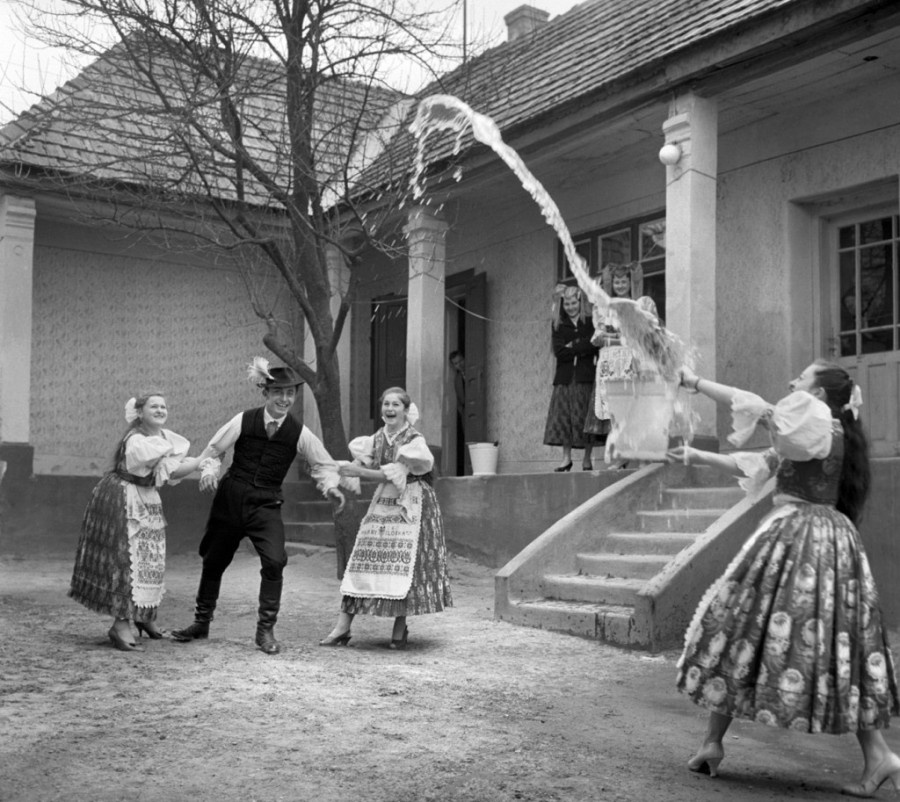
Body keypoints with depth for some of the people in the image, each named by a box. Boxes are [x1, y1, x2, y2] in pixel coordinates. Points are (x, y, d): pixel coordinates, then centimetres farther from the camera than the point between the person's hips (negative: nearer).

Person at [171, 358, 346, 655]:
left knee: (274, 562, -18)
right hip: (230, 498, 1)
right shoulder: (244, 420, -7)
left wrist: (331, 486, -14)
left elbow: (323, 464, 5)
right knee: (213, 561, 13)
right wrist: (210, 471, -15)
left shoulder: (299, 433, -6)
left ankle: (266, 630, 0)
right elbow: (214, 450, 4)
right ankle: (201, 622, 35)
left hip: (266, 505, -1)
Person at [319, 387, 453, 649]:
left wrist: (360, 471, -18)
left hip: (409, 508, -5)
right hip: (382, 504, 5)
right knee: (363, 561, -1)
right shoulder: (378, 437, 8)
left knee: (403, 566, -6)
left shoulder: (414, 441, -10)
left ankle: (400, 628, 9)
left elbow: (393, 475, -17)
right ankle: (342, 627, -1)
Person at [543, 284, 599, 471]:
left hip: (585, 376, -2)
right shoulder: (558, 325, 10)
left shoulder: (590, 323, 5)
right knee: (562, 417, 0)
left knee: (585, 418, -3)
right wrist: (582, 348, -8)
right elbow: (559, 351, -2)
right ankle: (566, 458, 8)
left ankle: (587, 459, 4)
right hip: (565, 377, 2)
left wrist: (573, 347, -7)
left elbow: (595, 345, -8)